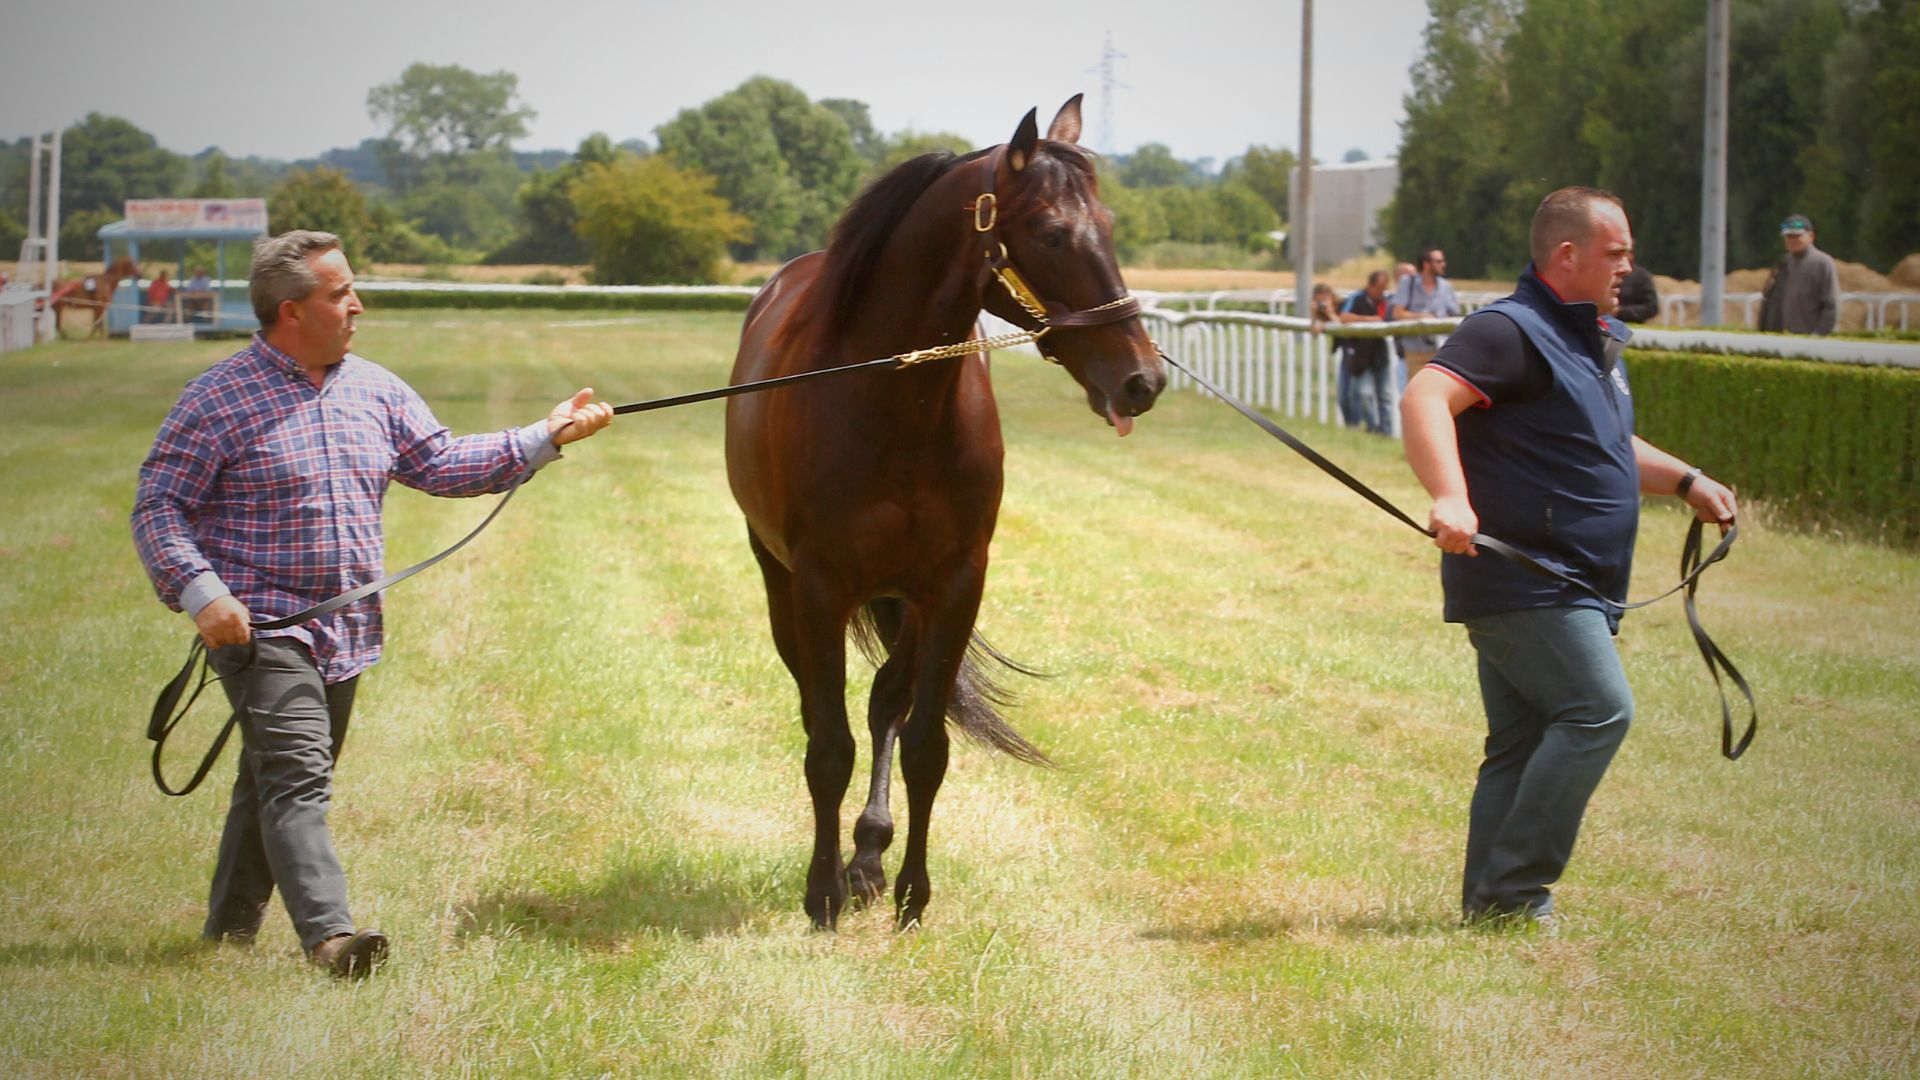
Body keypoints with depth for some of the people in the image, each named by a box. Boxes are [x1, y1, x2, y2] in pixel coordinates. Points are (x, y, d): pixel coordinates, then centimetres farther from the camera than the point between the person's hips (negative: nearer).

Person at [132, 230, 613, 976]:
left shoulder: (374, 391, 11)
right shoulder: (218, 400, -9)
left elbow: (442, 465, 16)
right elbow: (157, 508, -9)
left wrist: (545, 438, 9)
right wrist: (201, 592, -22)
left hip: (346, 631, 7)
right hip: (259, 626, -7)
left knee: (274, 782, 14)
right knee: (298, 775, -19)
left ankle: (229, 930, 26)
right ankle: (329, 936, -29)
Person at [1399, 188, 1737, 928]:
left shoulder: (1597, 341, 20)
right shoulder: (1512, 333, -12)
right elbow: (1423, 398, -28)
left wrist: (1685, 481, 25)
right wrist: (1449, 497, -41)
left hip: (1569, 589, 10)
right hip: (1519, 581, -10)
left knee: (1524, 745, 9)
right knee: (1598, 709, -17)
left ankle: (1489, 903, 12)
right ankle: (1514, 889, -14)